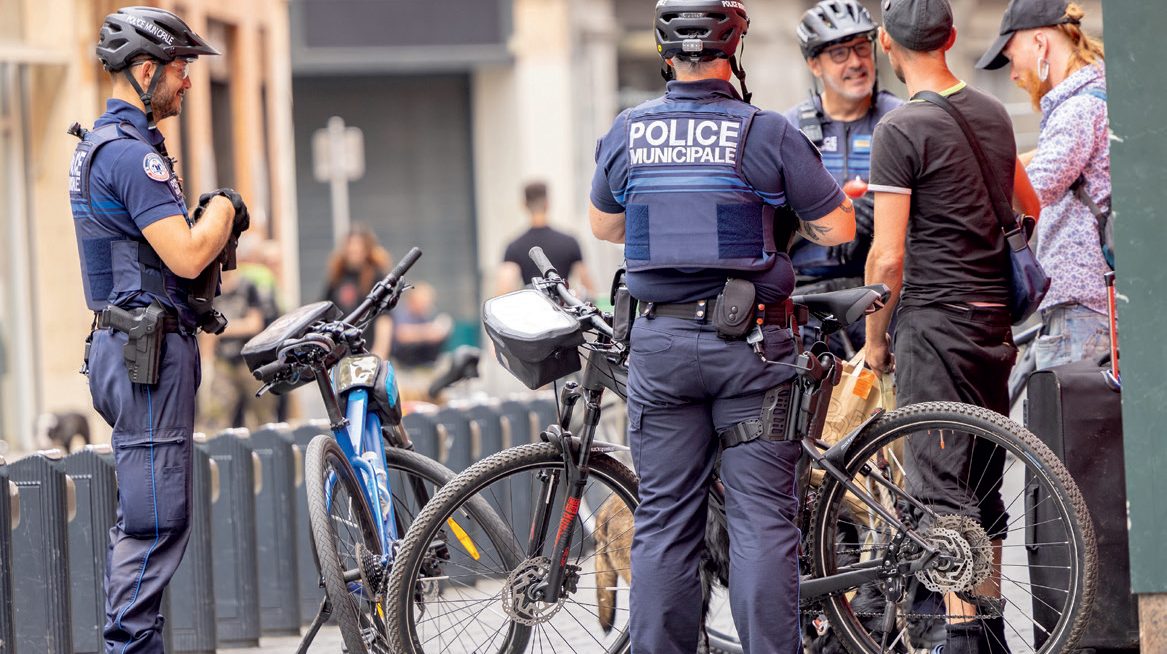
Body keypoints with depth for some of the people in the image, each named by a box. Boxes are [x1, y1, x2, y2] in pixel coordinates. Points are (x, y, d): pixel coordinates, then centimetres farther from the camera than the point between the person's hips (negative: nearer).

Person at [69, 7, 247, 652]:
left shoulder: (98, 143, 17)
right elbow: (187, 257, -24)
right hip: (150, 352, -11)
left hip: (127, 349, 11)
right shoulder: (131, 152, -17)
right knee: (156, 522, -9)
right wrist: (224, 205, -6)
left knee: (138, 519, 13)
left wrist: (210, 219, 8)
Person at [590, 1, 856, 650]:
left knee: (665, 518, 8)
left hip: (660, 344, 3)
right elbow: (837, 227, -3)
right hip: (750, 348, -3)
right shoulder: (768, 133, -9)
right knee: (763, 517, 0)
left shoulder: (628, 132, 2)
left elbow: (603, 225, 17)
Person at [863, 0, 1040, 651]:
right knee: (983, 486, 15)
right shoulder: (993, 114, 10)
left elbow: (888, 257, -15)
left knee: (941, 485, -5)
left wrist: (875, 337, -3)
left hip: (934, 323, -8)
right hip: (995, 326, 8)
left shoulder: (902, 129, -13)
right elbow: (1031, 212, 21)